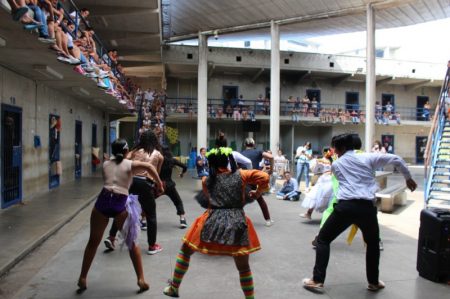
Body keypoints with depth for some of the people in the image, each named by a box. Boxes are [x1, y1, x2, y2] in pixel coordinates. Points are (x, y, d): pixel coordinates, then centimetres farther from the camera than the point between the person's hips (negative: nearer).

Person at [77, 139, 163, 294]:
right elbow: (149, 166, -12)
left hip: (102, 201, 3)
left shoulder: (105, 164, 15)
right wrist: (159, 183, -5)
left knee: (93, 242, 20)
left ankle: (82, 278, 27)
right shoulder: (130, 164, 5)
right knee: (132, 243, 12)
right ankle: (141, 279, 14)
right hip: (120, 204, -3)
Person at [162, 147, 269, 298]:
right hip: (237, 224, 0)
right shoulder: (240, 175, 5)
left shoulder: (206, 181, 9)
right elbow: (264, 177, -2)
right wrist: (258, 192, 12)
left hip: (212, 222, 1)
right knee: (243, 267, 16)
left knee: (185, 252, 22)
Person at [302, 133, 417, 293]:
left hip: (345, 206, -1)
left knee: (323, 239, 13)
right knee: (373, 243, 27)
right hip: (367, 207, 1)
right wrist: (408, 178, 21)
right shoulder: (368, 157, 12)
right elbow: (396, 159, 9)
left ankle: (317, 281, 9)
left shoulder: (336, 164, 16)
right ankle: (373, 282, 34)